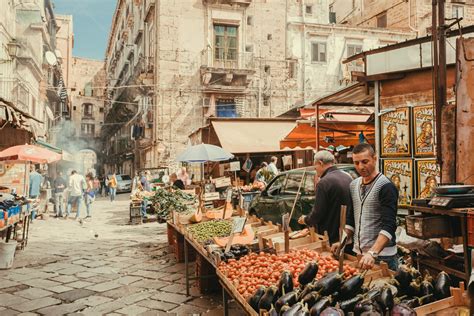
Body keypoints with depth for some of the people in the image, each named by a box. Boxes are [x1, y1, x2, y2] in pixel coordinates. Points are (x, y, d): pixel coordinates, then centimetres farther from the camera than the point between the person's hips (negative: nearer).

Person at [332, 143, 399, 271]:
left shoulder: (386, 187, -14)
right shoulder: (353, 185, 8)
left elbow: (388, 226, -23)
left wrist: (373, 253, -32)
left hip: (382, 255, -6)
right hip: (357, 252, 6)